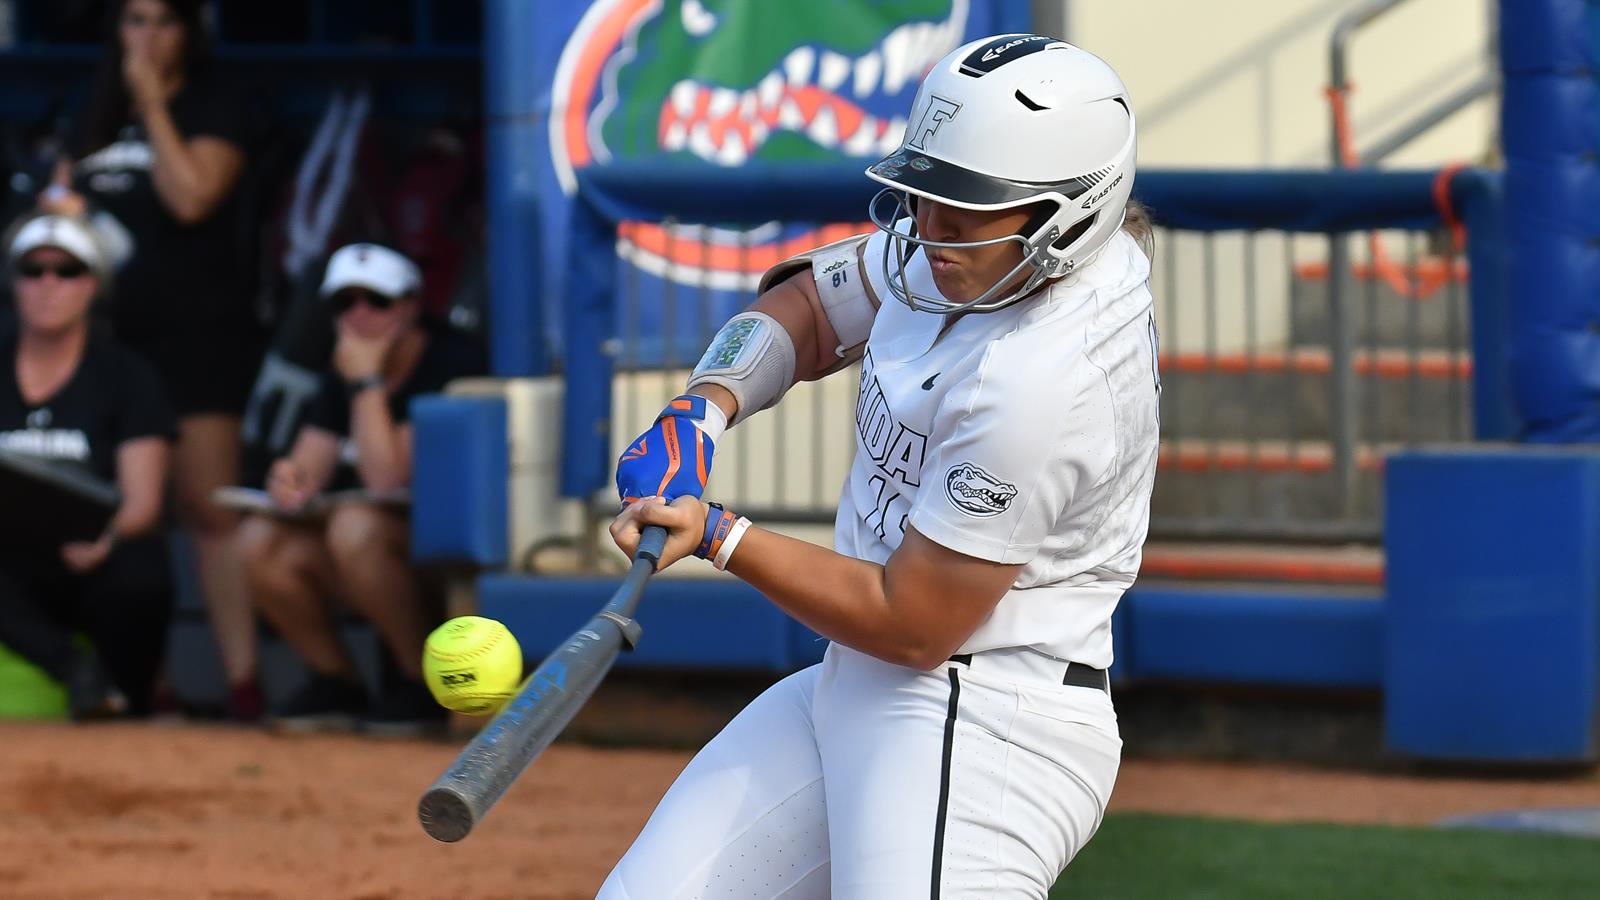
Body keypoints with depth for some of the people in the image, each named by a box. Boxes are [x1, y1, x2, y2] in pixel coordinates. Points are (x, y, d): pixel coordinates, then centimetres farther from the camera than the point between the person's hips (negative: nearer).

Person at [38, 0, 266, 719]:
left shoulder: (213, 112, -1)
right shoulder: (100, 117, 16)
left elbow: (190, 197, -16)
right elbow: (65, 192, 26)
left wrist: (152, 105, -13)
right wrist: (59, 203, 3)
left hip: (196, 334, -6)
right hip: (116, 332, 6)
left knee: (208, 510, -10)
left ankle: (242, 682, -11)